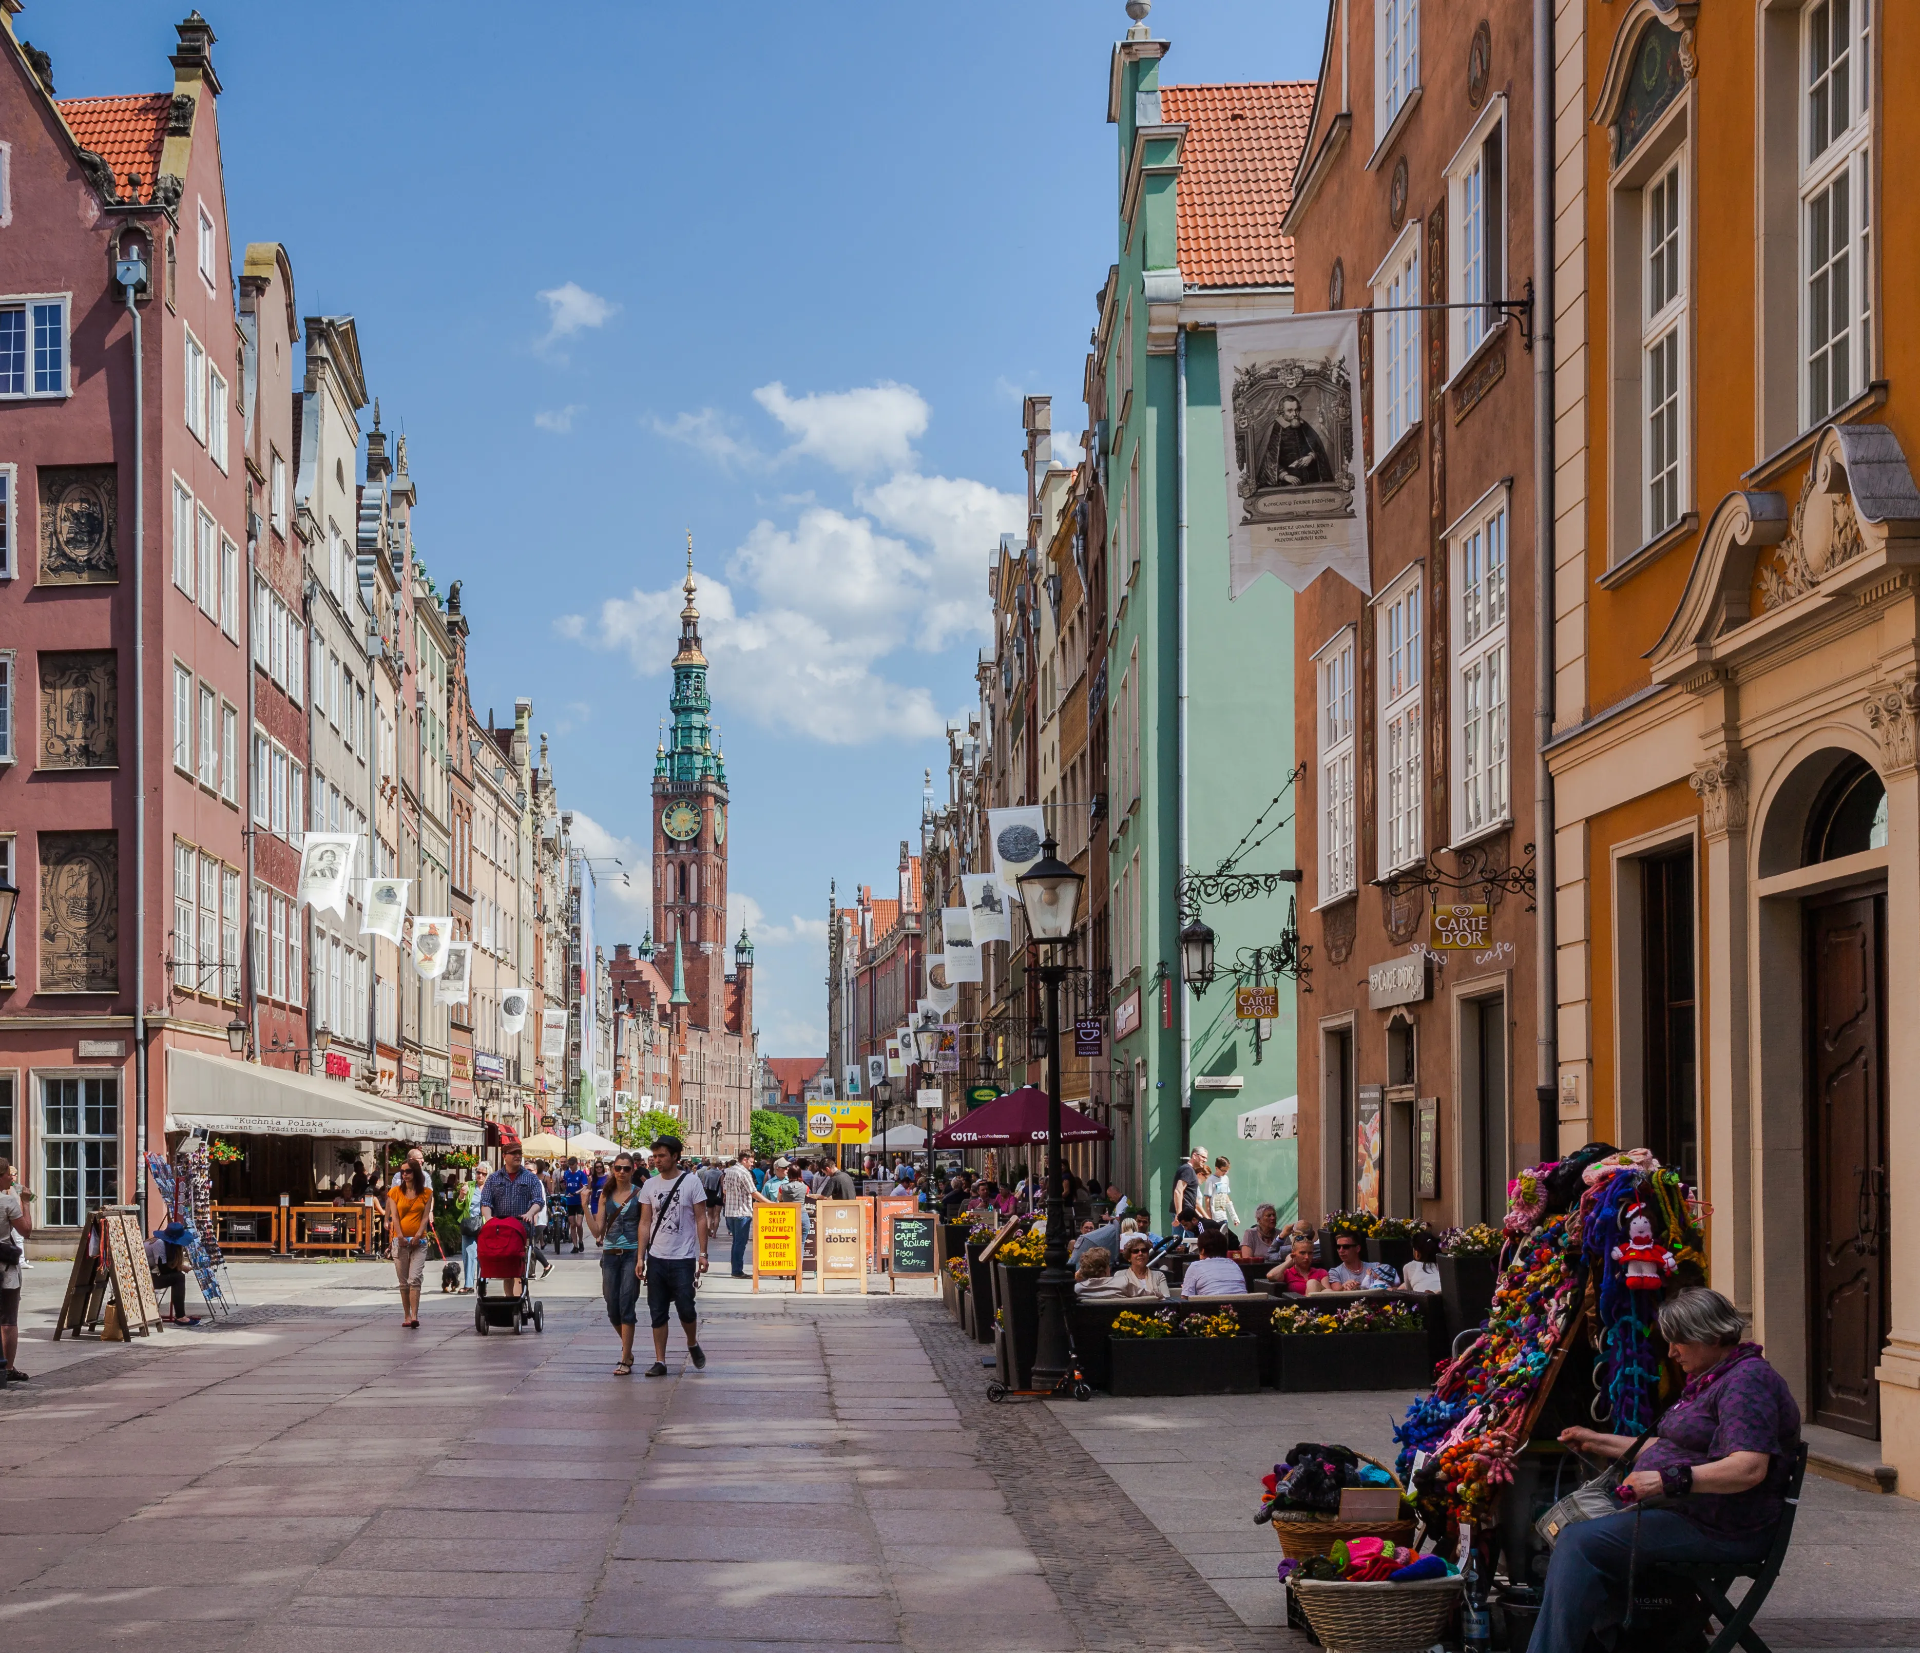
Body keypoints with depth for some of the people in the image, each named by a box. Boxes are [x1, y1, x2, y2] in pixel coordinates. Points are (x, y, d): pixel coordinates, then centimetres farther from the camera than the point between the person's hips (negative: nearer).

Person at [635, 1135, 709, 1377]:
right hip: (656, 1258, 3)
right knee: (657, 1313, 4)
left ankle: (693, 1345, 25)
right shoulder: (650, 1186, 6)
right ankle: (660, 1361, 9)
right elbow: (645, 1223, 8)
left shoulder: (691, 1182, -3)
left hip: (683, 1258, -3)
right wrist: (640, 1257, 1)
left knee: (685, 1309, -4)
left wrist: (703, 1254, -9)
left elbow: (701, 1218, -3)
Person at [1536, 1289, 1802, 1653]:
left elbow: (1750, 1467, -29)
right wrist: (1598, 1442, 26)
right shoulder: (1709, 1380, 20)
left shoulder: (1747, 1380, -15)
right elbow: (1665, 1447, 29)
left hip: (1720, 1531, -11)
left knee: (1581, 1543, -21)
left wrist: (1671, 1480, -37)